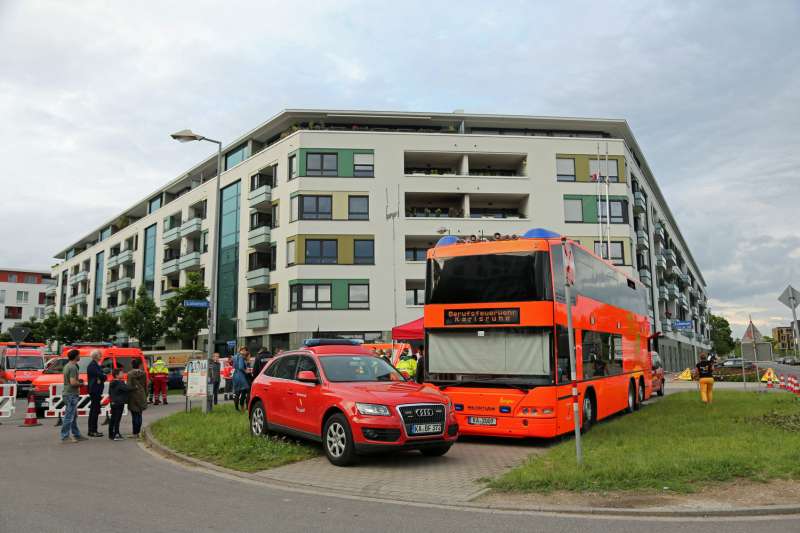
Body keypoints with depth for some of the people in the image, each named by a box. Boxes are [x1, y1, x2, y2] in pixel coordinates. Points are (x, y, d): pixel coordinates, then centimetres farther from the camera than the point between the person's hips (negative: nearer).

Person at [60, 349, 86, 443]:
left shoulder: (67, 366, 13)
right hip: (71, 394, -10)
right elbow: (73, 382, -25)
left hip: (67, 393, 10)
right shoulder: (73, 367, -18)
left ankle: (76, 435, 22)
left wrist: (78, 380, 12)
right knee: (69, 416, -5)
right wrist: (81, 383, -7)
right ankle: (65, 437, -1)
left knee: (74, 416, 16)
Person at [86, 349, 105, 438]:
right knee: (95, 410, -8)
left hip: (97, 391, 10)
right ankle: (93, 431, -6)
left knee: (93, 411, 14)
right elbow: (101, 376, -23)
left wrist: (102, 377, -8)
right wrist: (103, 376, -2)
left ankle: (91, 430, 20)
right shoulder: (92, 365, -14)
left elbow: (102, 376, 12)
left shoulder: (96, 365, 17)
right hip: (94, 391, -10)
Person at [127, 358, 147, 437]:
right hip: (141, 395, 4)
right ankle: (138, 432, 14)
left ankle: (135, 433, 1)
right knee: (139, 414, 12)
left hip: (133, 395, -4)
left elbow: (129, 386, -12)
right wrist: (145, 395, 18)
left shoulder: (130, 374, -10)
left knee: (134, 415, 0)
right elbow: (145, 385, 9)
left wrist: (127, 396, -3)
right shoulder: (143, 373, 3)